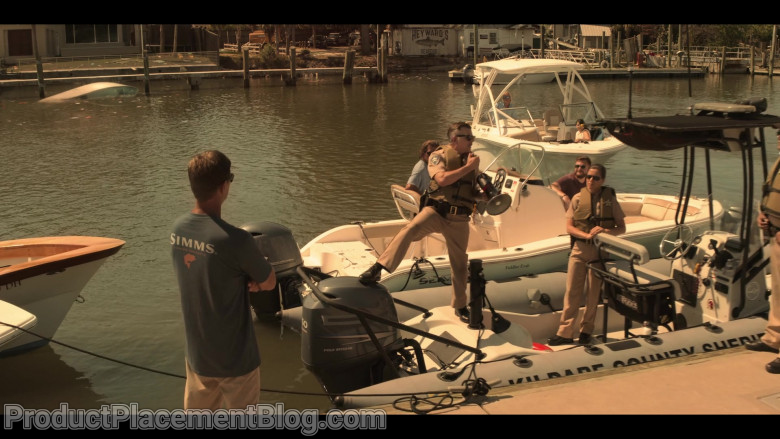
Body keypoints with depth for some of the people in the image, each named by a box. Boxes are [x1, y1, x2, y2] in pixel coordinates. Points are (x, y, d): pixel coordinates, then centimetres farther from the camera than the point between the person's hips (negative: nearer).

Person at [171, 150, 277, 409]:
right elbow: (269, 283, -11)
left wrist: (241, 280, -7)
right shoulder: (235, 240, -27)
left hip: (196, 354, 6)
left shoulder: (178, 228, -5)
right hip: (235, 358, -6)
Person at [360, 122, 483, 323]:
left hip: (459, 219, 5)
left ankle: (460, 306, 30)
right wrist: (467, 167, -16)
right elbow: (442, 179, -21)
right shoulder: (439, 155, -2)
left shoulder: (472, 159, 13)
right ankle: (378, 269, -36)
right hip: (436, 211, -4)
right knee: (410, 229, -33)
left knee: (460, 263, 12)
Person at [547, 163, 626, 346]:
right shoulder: (578, 198, 4)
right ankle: (565, 332, 5)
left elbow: (621, 228, 4)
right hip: (579, 249, 0)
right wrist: (587, 235, -16)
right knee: (572, 291, 0)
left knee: (594, 293, 6)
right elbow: (569, 227, 0)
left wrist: (605, 231, -16)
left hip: (600, 250, 0)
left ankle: (586, 330, 20)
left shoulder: (610, 199, 3)